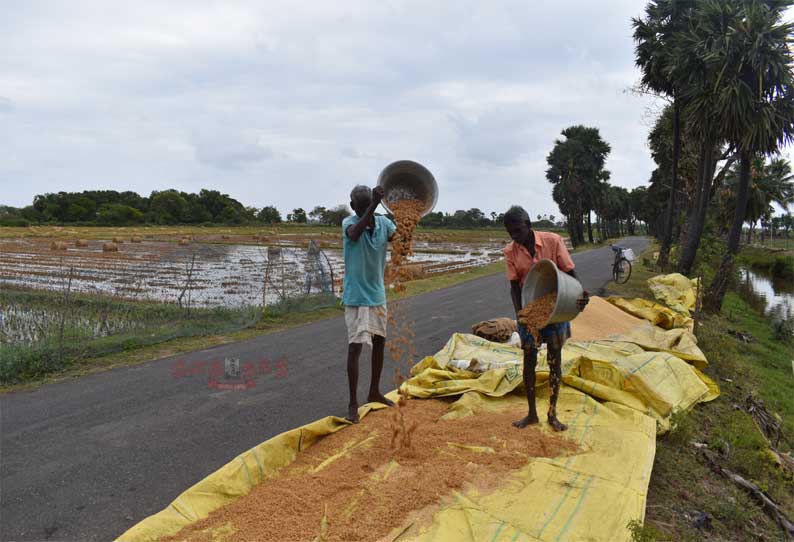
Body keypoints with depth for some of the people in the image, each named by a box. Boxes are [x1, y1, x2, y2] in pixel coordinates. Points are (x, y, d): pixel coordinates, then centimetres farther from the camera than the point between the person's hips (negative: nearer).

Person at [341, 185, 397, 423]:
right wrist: (373, 205, -49)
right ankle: (353, 403, 2)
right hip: (357, 297, -6)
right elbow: (355, 234, -38)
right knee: (355, 347, -8)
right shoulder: (349, 222, -15)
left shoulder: (383, 222, -1)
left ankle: (374, 392, 31)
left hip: (378, 294, 6)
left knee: (379, 342, 15)